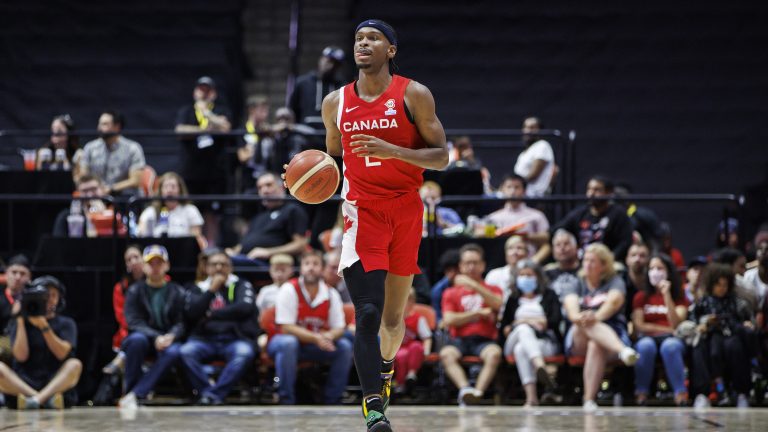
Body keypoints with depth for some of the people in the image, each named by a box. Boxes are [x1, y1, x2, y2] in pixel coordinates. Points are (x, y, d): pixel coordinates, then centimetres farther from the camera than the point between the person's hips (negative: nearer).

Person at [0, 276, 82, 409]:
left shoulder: (65, 323, 11)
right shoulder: (21, 322, 11)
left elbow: (62, 353, -7)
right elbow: (21, 356, -4)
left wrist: (44, 327, -16)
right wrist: (20, 322, -4)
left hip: (56, 384, 0)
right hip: (24, 383, 0)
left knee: (75, 364, -30)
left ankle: (37, 398, -48)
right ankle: (45, 399, -45)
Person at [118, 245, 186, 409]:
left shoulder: (177, 292, 9)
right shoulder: (135, 291, 7)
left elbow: (182, 323, 0)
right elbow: (133, 322, -6)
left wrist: (170, 337, -23)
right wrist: (156, 337, -22)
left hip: (168, 340, 0)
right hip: (144, 336, 0)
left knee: (174, 351, -35)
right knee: (138, 339, -36)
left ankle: (134, 396, -41)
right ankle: (129, 391, -32)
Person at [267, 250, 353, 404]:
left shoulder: (331, 295, -1)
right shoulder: (289, 289, -14)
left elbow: (339, 328, -1)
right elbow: (286, 328, -19)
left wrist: (328, 336, -26)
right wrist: (316, 338, -30)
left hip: (315, 346, 4)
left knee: (345, 346, -16)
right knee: (288, 343, -38)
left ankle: (332, 401, -9)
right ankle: (286, 400, -30)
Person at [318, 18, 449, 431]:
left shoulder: (413, 95, -4)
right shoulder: (335, 103, 4)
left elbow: (441, 156, -7)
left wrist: (390, 150, -21)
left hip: (406, 211, 0)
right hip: (361, 212, 0)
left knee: (393, 316, 11)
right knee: (367, 314, -17)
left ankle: (385, 367, 43)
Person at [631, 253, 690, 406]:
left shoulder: (680, 297, 13)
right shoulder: (641, 297, 16)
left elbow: (676, 324, -6)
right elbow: (639, 326, 3)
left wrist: (667, 295, -11)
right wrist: (667, 329, -3)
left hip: (672, 339, -1)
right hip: (648, 338, 1)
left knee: (670, 346, -38)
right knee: (646, 345, -37)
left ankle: (681, 394, -39)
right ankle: (641, 394, -30)